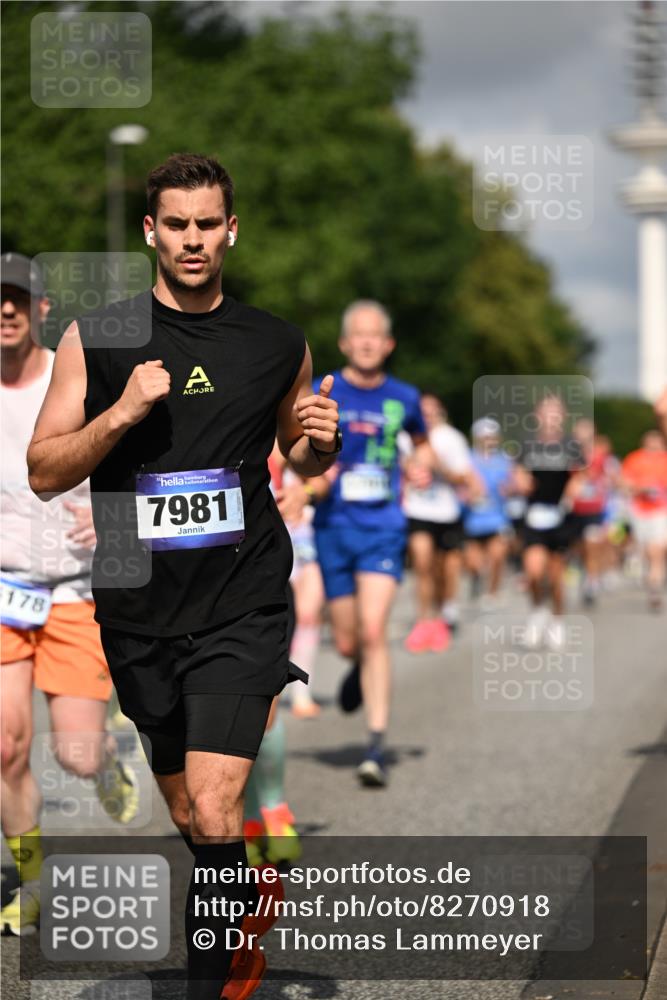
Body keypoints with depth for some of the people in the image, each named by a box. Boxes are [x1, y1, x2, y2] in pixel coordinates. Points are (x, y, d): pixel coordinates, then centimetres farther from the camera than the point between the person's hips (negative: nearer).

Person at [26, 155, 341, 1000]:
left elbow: (300, 456, 20)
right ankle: (249, 905, 45)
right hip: (140, 608, 2)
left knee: (214, 813, -17)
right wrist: (123, 411, -18)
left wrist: (321, 443, -3)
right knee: (188, 817, 16)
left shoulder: (278, 346, 4)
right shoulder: (95, 340, 0)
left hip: (242, 604, -2)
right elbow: (44, 472, -3)